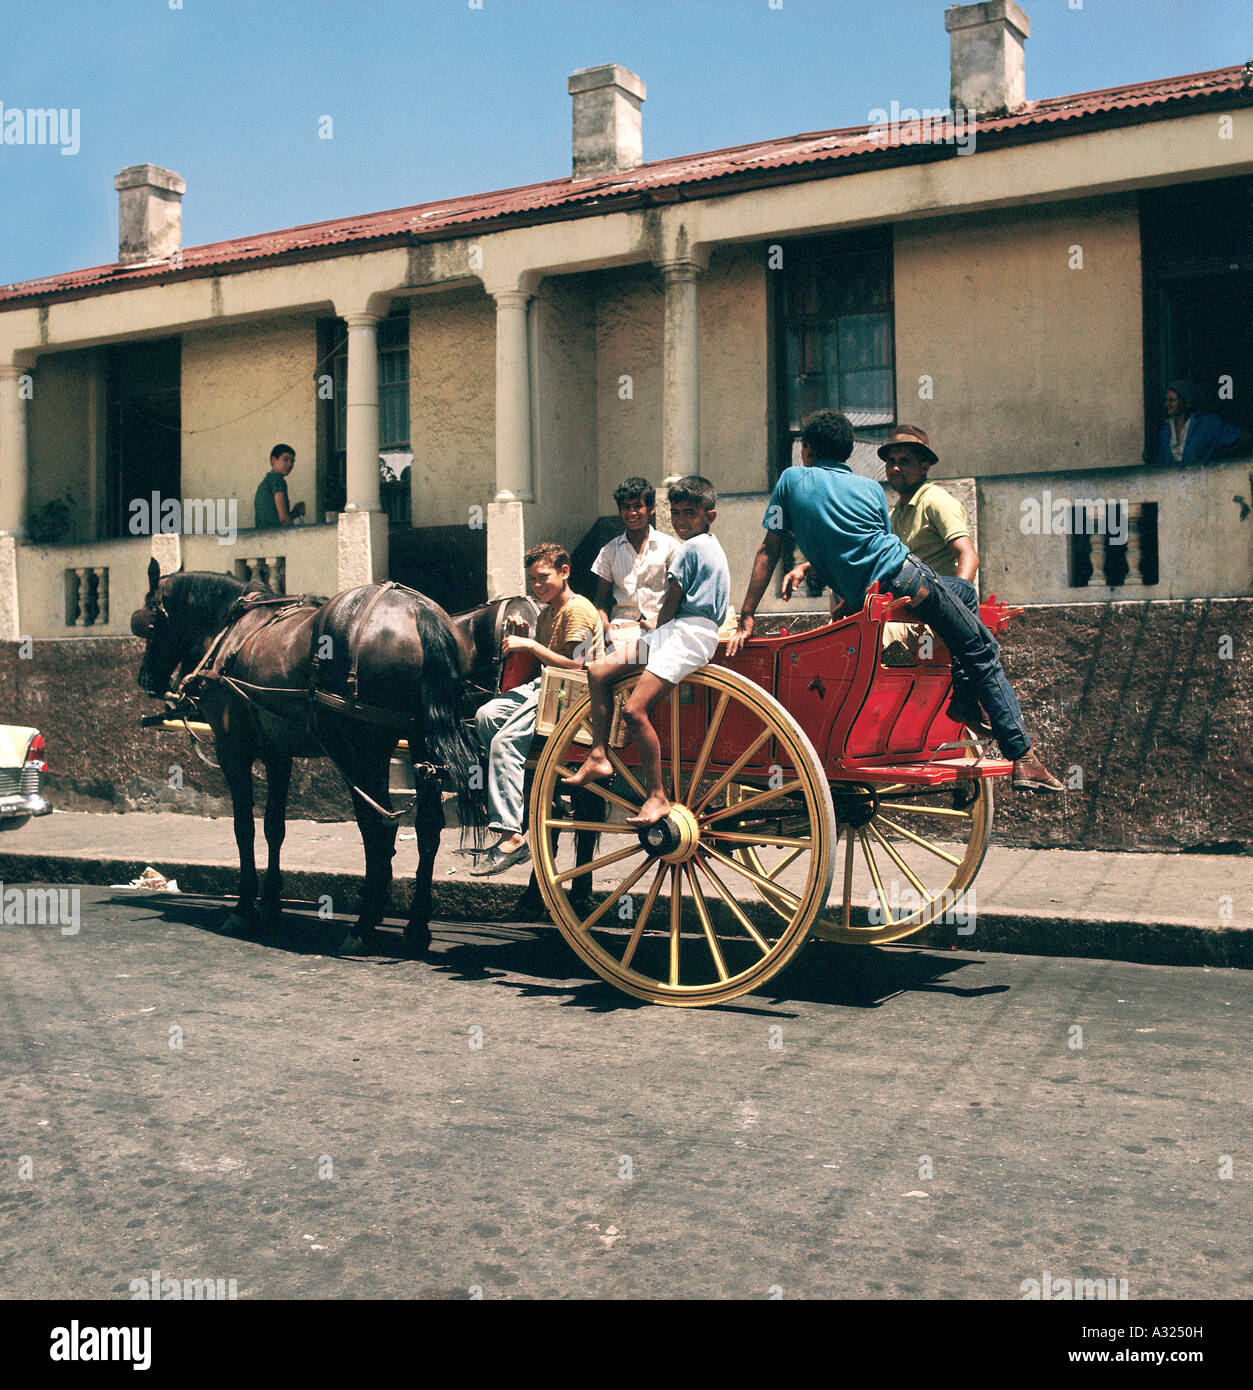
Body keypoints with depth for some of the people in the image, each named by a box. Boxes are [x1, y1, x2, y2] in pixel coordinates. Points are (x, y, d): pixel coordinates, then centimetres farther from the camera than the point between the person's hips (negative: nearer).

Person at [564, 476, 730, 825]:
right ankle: (599, 756, 7)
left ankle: (658, 797, -16)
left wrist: (657, 626, 11)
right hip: (673, 630, 11)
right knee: (598, 672, 6)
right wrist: (656, 631, 19)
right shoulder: (709, 546, 22)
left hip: (688, 633, -11)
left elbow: (671, 606, -7)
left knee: (634, 709, -21)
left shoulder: (689, 548, -9)